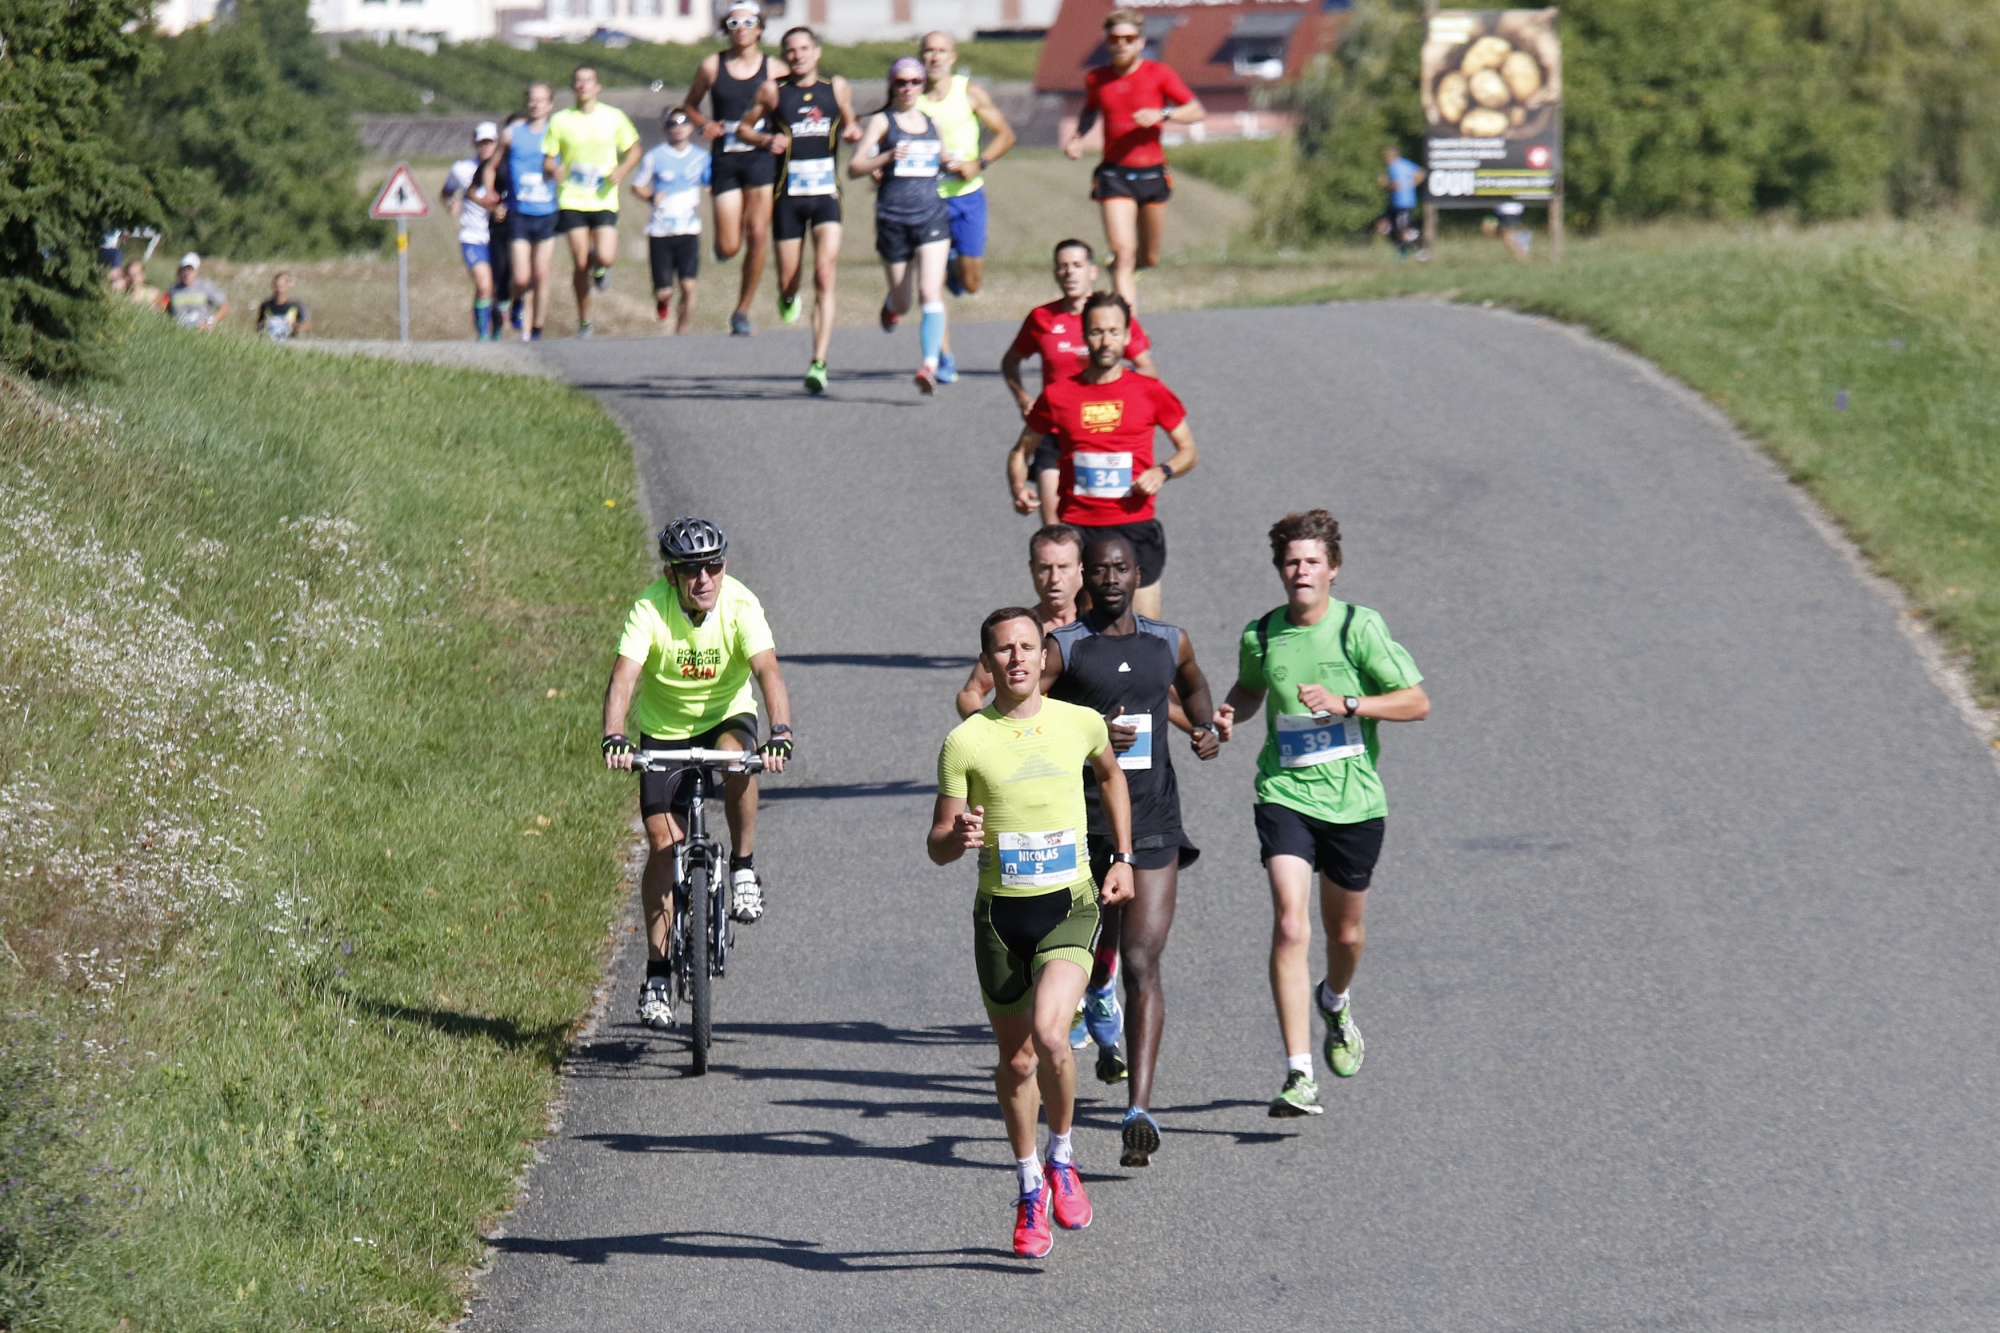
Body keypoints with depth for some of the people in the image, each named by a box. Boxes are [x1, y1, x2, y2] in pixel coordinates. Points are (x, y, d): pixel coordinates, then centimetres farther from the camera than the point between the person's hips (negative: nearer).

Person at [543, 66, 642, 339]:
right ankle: (584, 321, 16)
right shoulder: (560, 121, 2)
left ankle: (600, 268, 23)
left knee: (605, 258, -17)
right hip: (572, 201, 0)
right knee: (581, 264, -3)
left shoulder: (614, 118, 3)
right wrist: (554, 170, -17)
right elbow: (547, 162, 7)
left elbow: (633, 150, 13)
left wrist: (623, 170, -8)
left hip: (604, 201, 0)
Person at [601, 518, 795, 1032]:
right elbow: (623, 677, -34)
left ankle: (743, 869, -14)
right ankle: (657, 973, 2)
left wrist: (781, 733, -51)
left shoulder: (740, 606, -23)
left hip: (726, 716, 0)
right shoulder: (650, 610, -24)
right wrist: (614, 739, -51)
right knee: (663, 844, -8)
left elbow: (768, 671, -34)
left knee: (738, 758, -36)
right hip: (665, 730, 0)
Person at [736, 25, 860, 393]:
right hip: (788, 196, 0)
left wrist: (853, 132, -2)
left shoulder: (837, 88, 7)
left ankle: (819, 363, -18)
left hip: (826, 195, 0)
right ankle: (789, 298, 46)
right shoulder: (773, 91, 1)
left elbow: (849, 125, 21)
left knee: (825, 276, -15)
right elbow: (744, 129, 10)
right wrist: (766, 139, -11)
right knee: (788, 279, 6)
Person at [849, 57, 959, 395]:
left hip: (932, 215, 2)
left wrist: (950, 163, 7)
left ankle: (930, 365, -25)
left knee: (930, 292, -17)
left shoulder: (931, 123, 13)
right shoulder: (882, 121, 1)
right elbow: (854, 167, -7)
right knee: (902, 304, 10)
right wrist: (887, 158, -23)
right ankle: (891, 306, 48)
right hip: (893, 218, -2)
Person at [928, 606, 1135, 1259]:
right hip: (1001, 913, 1)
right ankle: (1030, 1189, 31)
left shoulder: (1081, 723, 0)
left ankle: (1062, 1157, 1)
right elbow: (937, 845, -2)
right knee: (1016, 1060, 10)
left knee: (1049, 1034, -23)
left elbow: (1111, 773, 24)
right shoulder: (965, 742, -5)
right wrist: (959, 837, -25)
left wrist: (1123, 859, 20)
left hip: (1070, 909, -1)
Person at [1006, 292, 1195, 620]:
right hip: (1077, 529, 0)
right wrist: (1019, 489, -4)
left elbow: (1189, 452, 13)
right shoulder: (1058, 394, 4)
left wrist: (1162, 472, -8)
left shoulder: (1150, 392, 3)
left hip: (1135, 527, 0)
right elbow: (1020, 451, 16)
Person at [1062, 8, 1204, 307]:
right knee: (1123, 252, -17)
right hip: (1114, 175, -1)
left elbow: (1197, 112, -3)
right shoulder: (1096, 79, 4)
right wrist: (1077, 137, 6)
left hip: (1152, 174, 1)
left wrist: (1162, 114, -20)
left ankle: (1125, 272, 49)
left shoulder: (1159, 74, -2)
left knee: (1149, 257, 13)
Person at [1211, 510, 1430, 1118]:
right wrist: (1230, 716, 0)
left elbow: (1417, 702, -8)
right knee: (1290, 926, -17)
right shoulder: (1261, 634, 1)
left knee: (1344, 931, 16)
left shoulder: (1359, 627, -8)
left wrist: (1345, 704, -20)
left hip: (1354, 800, 0)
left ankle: (1335, 1002, 54)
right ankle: (1299, 1077, -20)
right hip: (1285, 794, 0)